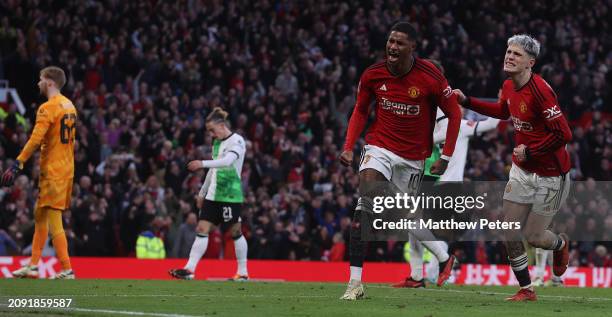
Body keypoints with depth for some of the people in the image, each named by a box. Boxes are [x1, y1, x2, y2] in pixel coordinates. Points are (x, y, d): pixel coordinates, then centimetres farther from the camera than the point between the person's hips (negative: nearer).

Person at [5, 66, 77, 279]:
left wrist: (16, 166, -23)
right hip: (66, 169, 9)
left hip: (52, 171, -9)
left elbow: (35, 140, -22)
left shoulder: (48, 108, -14)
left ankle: (67, 271, -9)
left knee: (54, 222, -7)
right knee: (40, 214, 18)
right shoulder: (69, 106, 14)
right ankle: (33, 266, 22)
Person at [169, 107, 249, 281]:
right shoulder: (217, 143, 14)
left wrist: (202, 163, -36)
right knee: (202, 229, -2)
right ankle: (190, 269, -7)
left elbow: (227, 161, -27)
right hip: (213, 194, 7)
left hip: (231, 195, -7)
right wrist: (202, 193, 22)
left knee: (235, 232, 0)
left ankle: (243, 272, 11)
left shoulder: (237, 141, -10)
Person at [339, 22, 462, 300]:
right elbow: (360, 111, 9)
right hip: (379, 148, 1)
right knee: (364, 206, -18)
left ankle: (444, 258, 38)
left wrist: (445, 157, -7)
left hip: (413, 157, -1)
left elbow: (454, 114, -4)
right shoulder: (373, 75, -8)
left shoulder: (430, 77, -15)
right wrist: (348, 147, -2)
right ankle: (355, 282, -19)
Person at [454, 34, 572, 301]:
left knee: (533, 236, 1)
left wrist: (529, 151, -18)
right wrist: (466, 102, 17)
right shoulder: (509, 87, 0)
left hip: (549, 174, -7)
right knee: (509, 233, 2)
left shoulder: (540, 90, -26)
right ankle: (526, 290, 17)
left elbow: (563, 134, -28)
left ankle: (561, 244, 36)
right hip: (521, 169, 7)